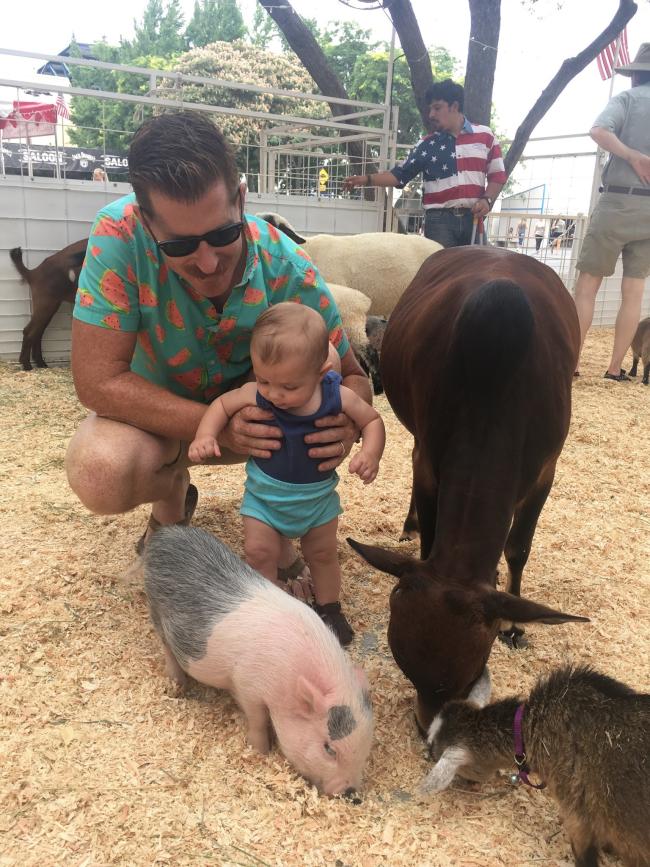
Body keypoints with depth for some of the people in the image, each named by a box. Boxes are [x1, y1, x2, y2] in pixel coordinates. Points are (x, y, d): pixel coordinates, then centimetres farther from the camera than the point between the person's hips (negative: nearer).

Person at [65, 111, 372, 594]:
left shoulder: (289, 273, -27)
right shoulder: (119, 236, -31)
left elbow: (350, 376, -16)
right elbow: (98, 381, -30)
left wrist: (346, 423, -41)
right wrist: (216, 426, -41)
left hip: (254, 399, 1)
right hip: (157, 408, 0)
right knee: (100, 473, -33)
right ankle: (173, 498, 5)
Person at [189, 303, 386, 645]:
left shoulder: (339, 397, -25)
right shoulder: (255, 395, -26)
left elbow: (372, 420, -10)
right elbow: (222, 404, -9)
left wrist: (370, 453, -29)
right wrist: (205, 434, -27)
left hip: (318, 494, 1)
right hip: (265, 494, 0)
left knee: (323, 553, 17)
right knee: (259, 551, 0)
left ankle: (328, 608, 40)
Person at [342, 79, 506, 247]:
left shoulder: (485, 135, 8)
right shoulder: (427, 144, 9)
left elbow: (497, 175, 10)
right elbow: (399, 175, 7)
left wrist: (487, 200, -7)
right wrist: (367, 179, -5)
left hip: (473, 219, 1)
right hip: (439, 220, 0)